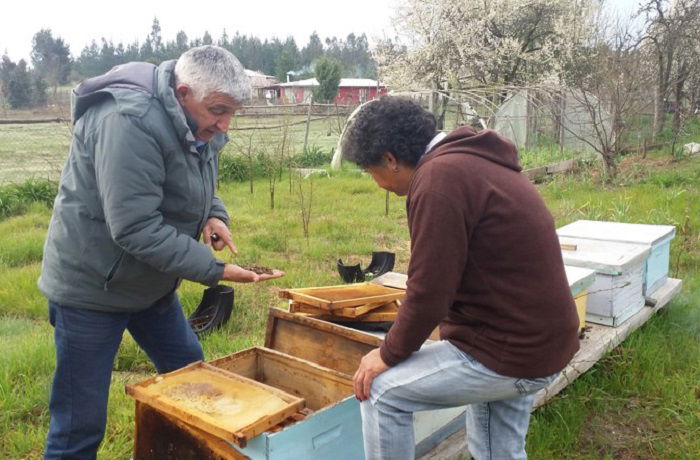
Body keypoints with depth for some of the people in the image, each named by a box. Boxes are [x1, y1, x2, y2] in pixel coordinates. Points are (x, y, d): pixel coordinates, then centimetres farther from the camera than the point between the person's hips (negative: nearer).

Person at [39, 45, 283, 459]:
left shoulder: (200, 122, -1)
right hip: (92, 286, -8)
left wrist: (214, 213, -9)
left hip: (152, 282, 8)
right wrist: (215, 270, -29)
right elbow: (135, 228, -31)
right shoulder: (129, 122, -28)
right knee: (80, 425, 2)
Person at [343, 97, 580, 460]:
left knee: (381, 390, 1)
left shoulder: (439, 178, -23)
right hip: (540, 341, 10)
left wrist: (389, 354, -7)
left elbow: (429, 292, -24)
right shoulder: (475, 161, 11)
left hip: (506, 352, -10)